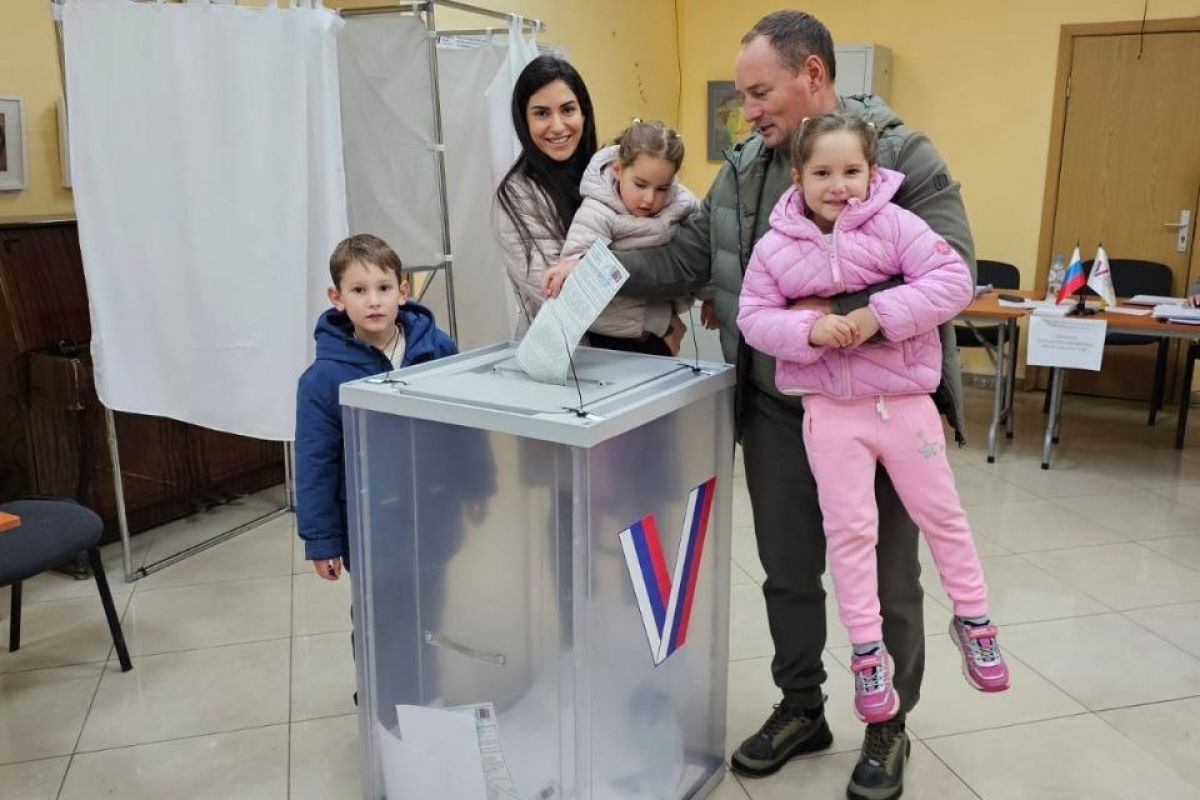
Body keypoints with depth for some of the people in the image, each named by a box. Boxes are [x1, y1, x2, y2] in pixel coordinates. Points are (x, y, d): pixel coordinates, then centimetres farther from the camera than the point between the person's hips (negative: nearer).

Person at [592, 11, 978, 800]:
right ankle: (801, 709, 38)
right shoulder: (743, 170, 5)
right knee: (788, 573, 16)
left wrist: (855, 322, -29)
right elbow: (684, 260, 5)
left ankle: (889, 726, 34)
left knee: (885, 580, 12)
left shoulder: (903, 154, -10)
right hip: (775, 412, 4)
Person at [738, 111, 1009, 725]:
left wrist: (879, 314, -25)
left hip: (905, 399, 0)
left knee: (940, 514, 13)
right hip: (831, 408, 1)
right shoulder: (775, 247, -4)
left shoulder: (894, 225, -8)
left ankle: (972, 620, 35)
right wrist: (809, 329, -22)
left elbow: (954, 280, -14)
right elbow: (753, 318, -3)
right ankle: (867, 651, 20)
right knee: (848, 530, 6)